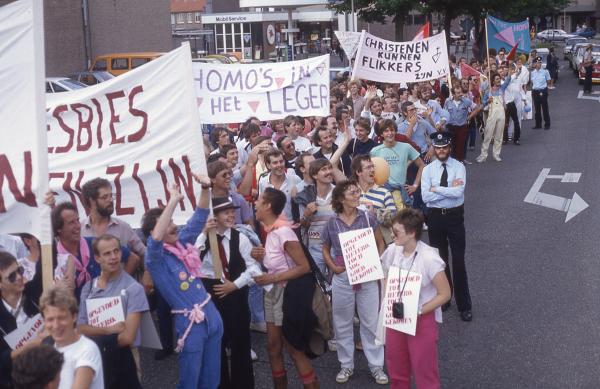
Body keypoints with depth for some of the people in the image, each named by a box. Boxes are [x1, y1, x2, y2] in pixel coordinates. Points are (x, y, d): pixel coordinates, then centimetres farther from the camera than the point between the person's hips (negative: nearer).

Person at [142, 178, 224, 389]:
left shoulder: (182, 242, 6)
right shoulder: (155, 258, -13)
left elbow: (199, 217, 8)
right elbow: (156, 238, -34)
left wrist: (205, 188, -8)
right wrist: (173, 201, -37)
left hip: (211, 315, 6)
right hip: (189, 323, -6)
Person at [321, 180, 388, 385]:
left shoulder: (368, 218, -4)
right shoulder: (332, 223, -3)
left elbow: (380, 243, 4)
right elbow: (326, 249, 10)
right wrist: (334, 267, -5)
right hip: (342, 278, 1)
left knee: (371, 322, 6)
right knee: (342, 323, 11)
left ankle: (376, 366, 18)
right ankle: (346, 365, 26)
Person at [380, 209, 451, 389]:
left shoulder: (429, 258, -23)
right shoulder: (393, 251, -6)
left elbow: (445, 294, -17)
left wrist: (418, 312, -21)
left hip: (422, 319, -6)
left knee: (424, 371, 5)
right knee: (396, 367, 20)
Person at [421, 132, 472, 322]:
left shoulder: (459, 167, -7)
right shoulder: (428, 169, -2)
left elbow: (458, 192, -22)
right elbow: (426, 197, -13)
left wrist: (436, 188, -16)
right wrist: (450, 189, -16)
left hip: (454, 216, -2)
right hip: (435, 216, 2)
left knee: (458, 261, 1)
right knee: (439, 260, 14)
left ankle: (464, 305, 11)